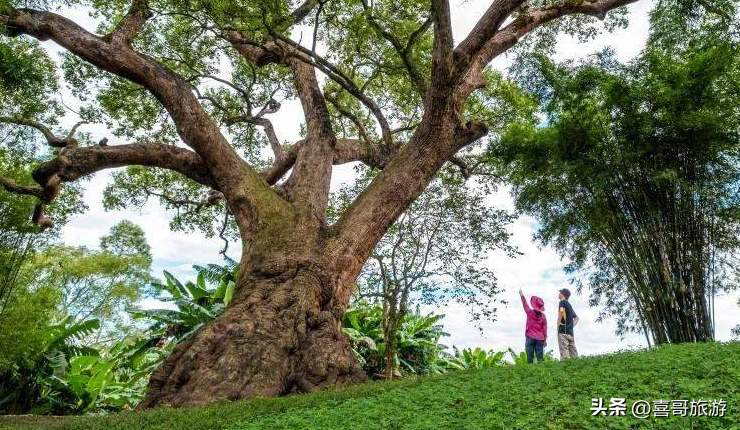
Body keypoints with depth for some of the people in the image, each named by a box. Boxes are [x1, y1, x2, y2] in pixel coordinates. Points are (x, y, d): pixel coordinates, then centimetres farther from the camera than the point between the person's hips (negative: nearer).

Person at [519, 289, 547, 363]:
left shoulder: (530, 312, -6)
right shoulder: (543, 316, 2)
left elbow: (525, 305, 8)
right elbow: (544, 329, 4)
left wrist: (522, 295, 20)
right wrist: (545, 340, 10)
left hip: (530, 337, -2)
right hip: (540, 338, 2)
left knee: (530, 356, -2)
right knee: (540, 356, 3)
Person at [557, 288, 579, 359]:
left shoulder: (563, 302, -3)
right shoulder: (569, 304, 23)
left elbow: (561, 311, -24)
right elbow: (576, 318, 32)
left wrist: (558, 322, -14)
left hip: (563, 330, -8)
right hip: (570, 332, 8)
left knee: (564, 352, -12)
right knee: (573, 352, 6)